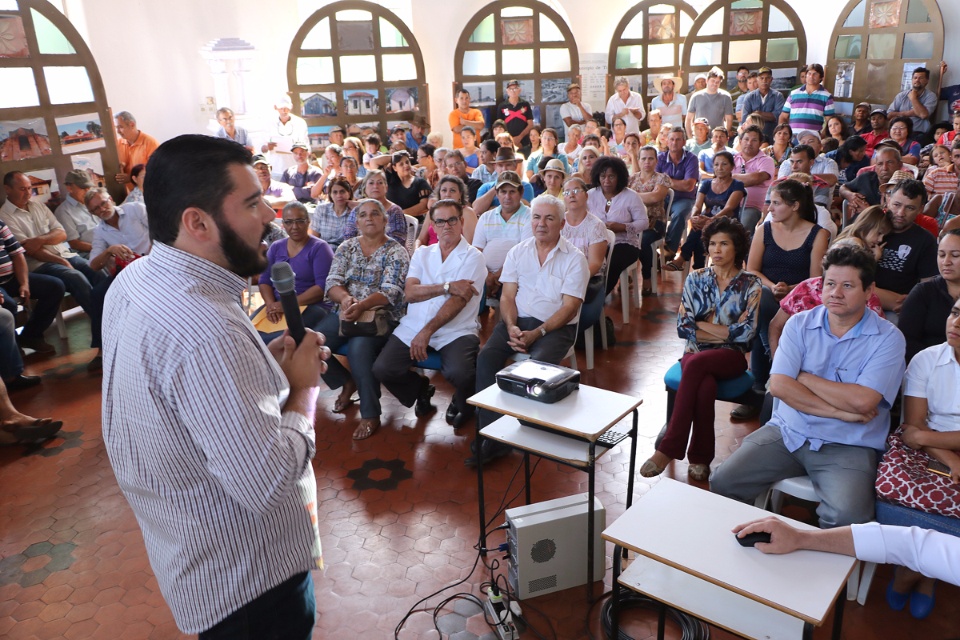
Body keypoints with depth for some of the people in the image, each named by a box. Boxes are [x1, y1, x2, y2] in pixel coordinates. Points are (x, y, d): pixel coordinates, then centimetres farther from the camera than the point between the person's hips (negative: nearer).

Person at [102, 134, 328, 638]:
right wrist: (303, 384, -20)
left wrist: (268, 366, -4)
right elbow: (271, 484, -34)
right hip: (246, 577, -9)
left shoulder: (136, 280, -4)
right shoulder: (204, 329, -35)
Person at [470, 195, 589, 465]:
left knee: (537, 365, -33)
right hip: (518, 320, 4)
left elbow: (569, 308, -8)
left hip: (556, 326, -3)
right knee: (486, 357, -23)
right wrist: (511, 327, -13)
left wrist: (537, 333, -19)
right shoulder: (518, 252, 11)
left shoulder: (574, 258, -1)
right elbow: (508, 296, 7)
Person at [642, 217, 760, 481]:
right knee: (705, 385, -35)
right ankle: (700, 457, -21)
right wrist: (724, 332, -7)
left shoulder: (750, 284, 5)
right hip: (696, 352, 2)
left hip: (732, 356, -2)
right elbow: (683, 326, 1)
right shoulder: (696, 279, 10)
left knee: (696, 364, -36)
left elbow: (746, 333, -7)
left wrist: (702, 324, -6)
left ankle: (669, 449, -33)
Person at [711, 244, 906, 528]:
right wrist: (841, 411, -12)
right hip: (787, 431, 3)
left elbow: (862, 401, -17)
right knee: (723, 483, -12)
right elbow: (779, 385, -8)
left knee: (848, 515, -30)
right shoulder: (800, 324, 4)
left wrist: (804, 377, -7)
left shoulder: (888, 338, -3)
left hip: (847, 446, -3)